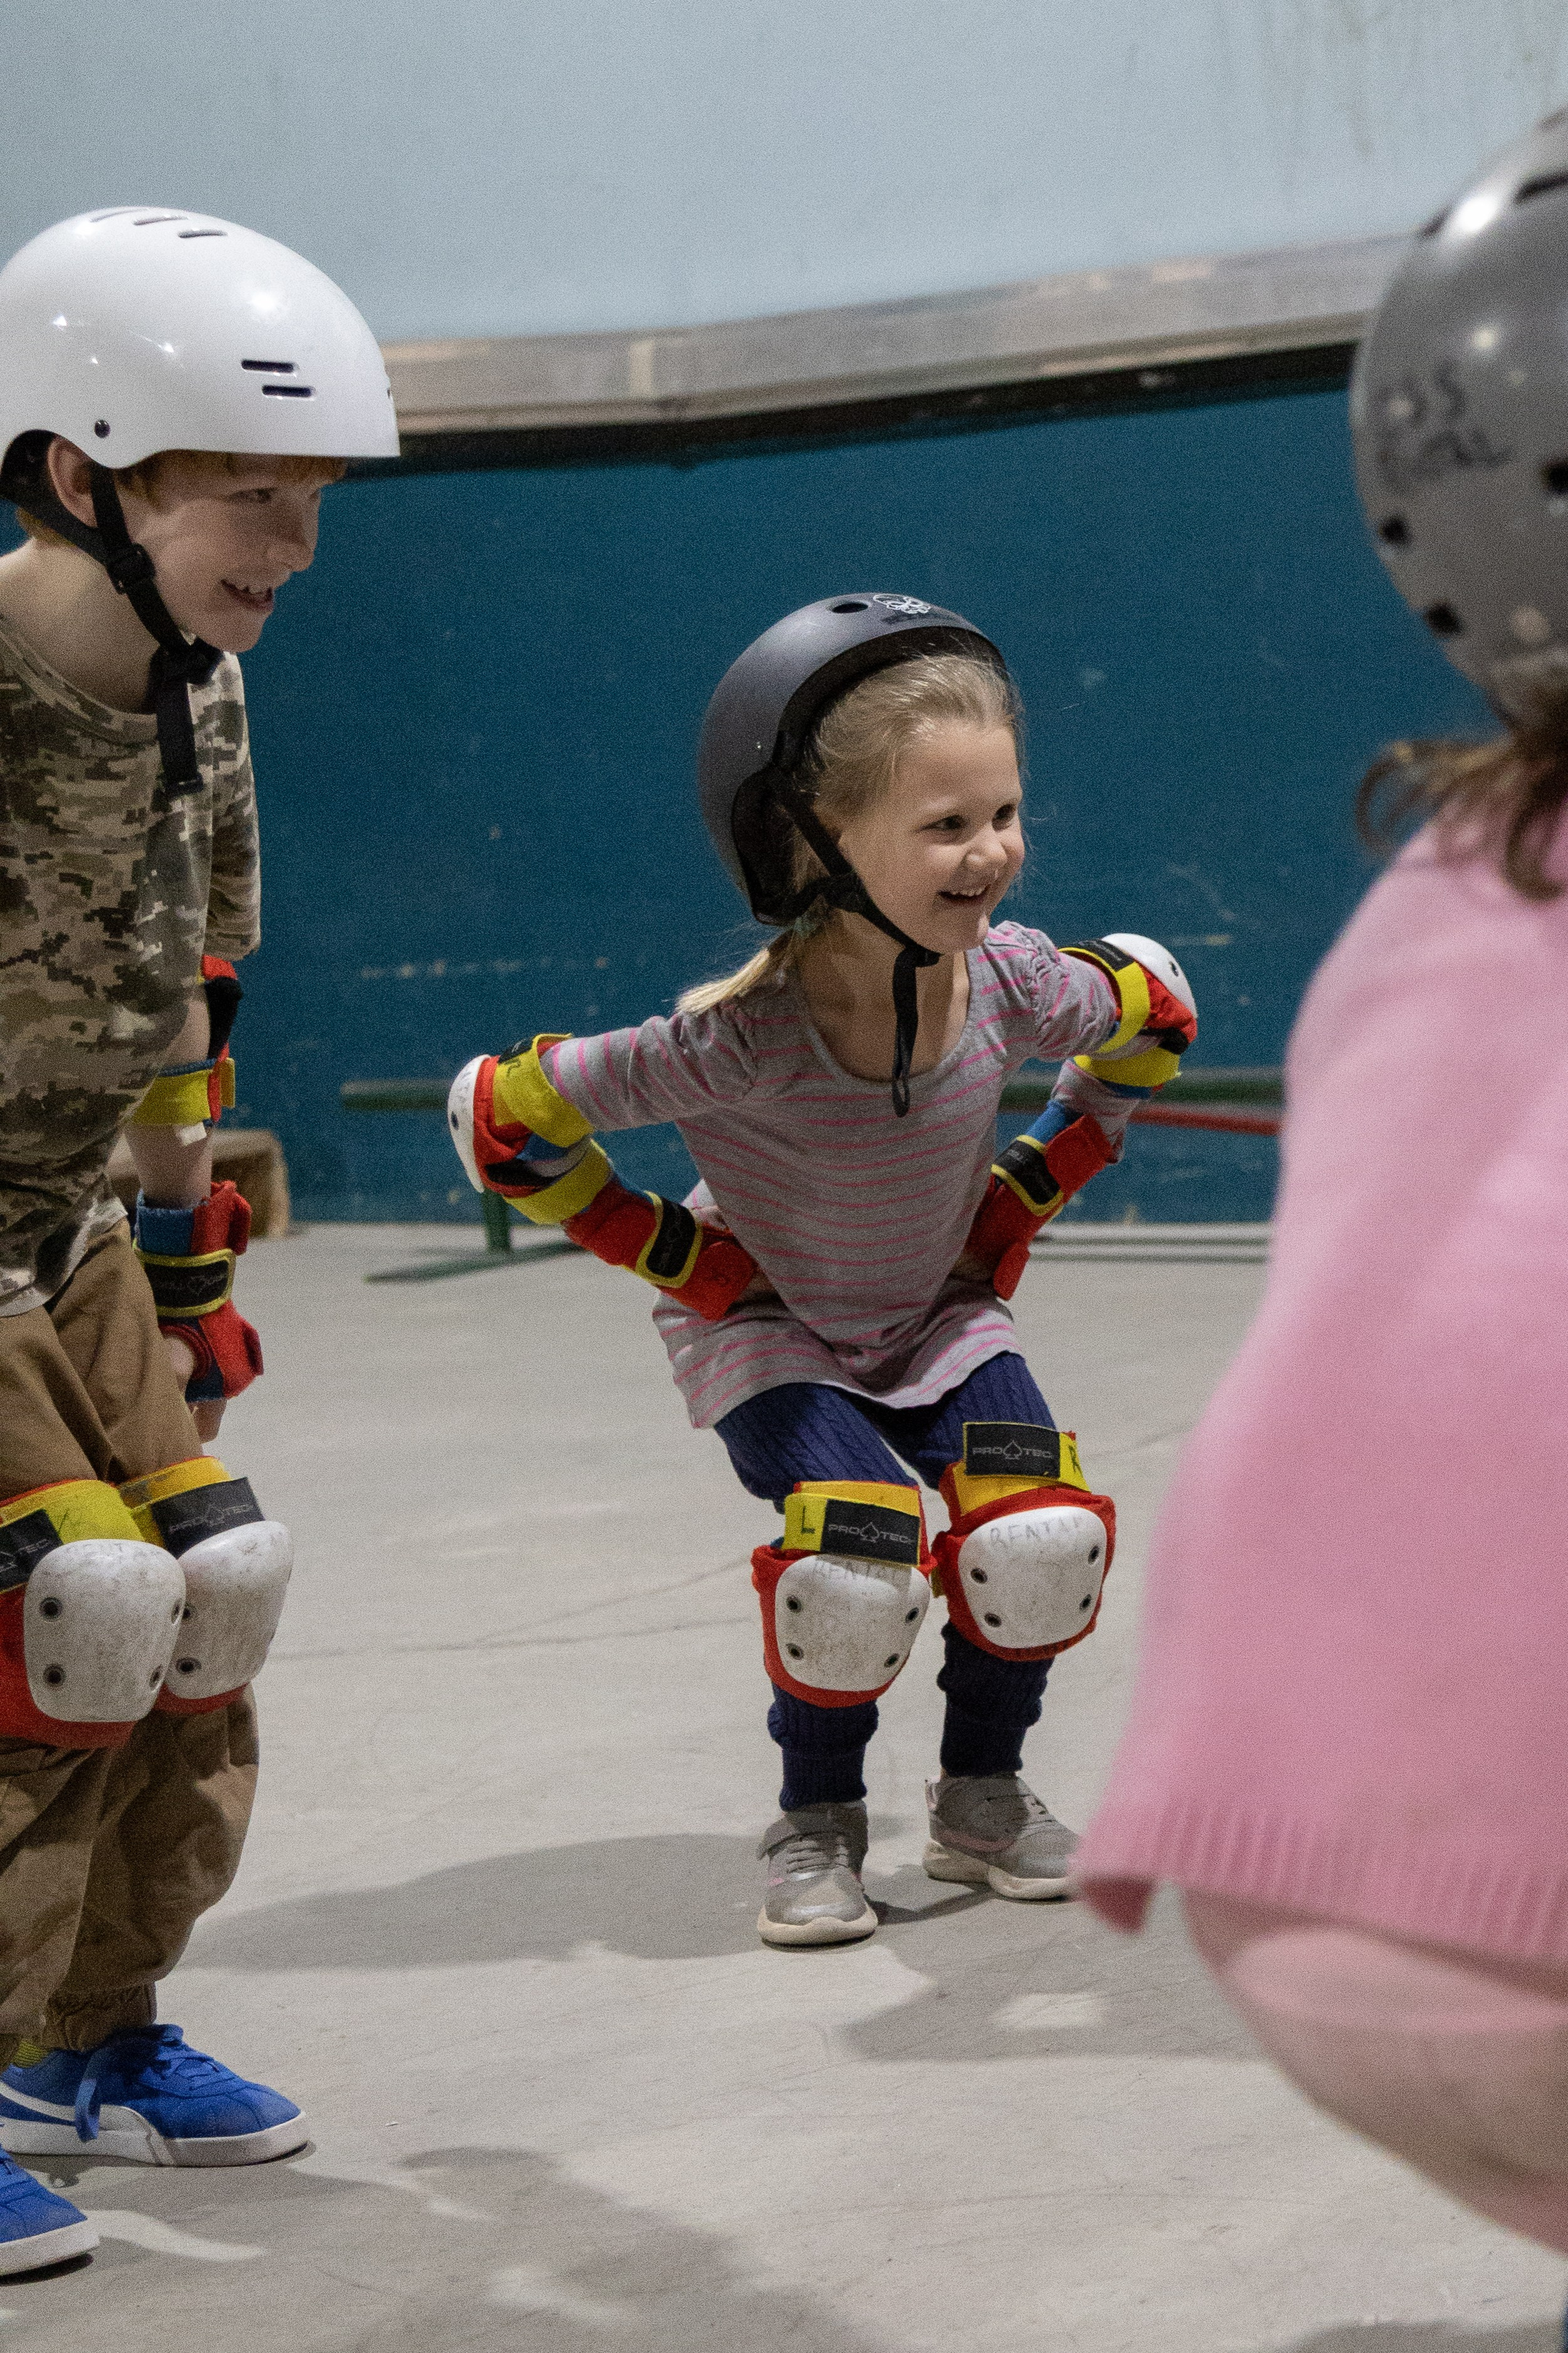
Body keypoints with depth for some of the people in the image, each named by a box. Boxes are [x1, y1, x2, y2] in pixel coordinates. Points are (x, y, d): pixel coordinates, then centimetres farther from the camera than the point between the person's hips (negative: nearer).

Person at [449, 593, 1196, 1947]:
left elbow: (1154, 1012, 0)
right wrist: (668, 1249, -18)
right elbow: (498, 1116, -25)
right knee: (853, 1561, -26)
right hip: (767, 1328, -3)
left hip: (940, 1315, 3)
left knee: (1043, 1538, -18)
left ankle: (983, 1798, 10)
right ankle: (817, 1823, 3)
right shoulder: (741, 1035, -36)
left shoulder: (1012, 984, -25)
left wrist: (1036, 1187, -2)